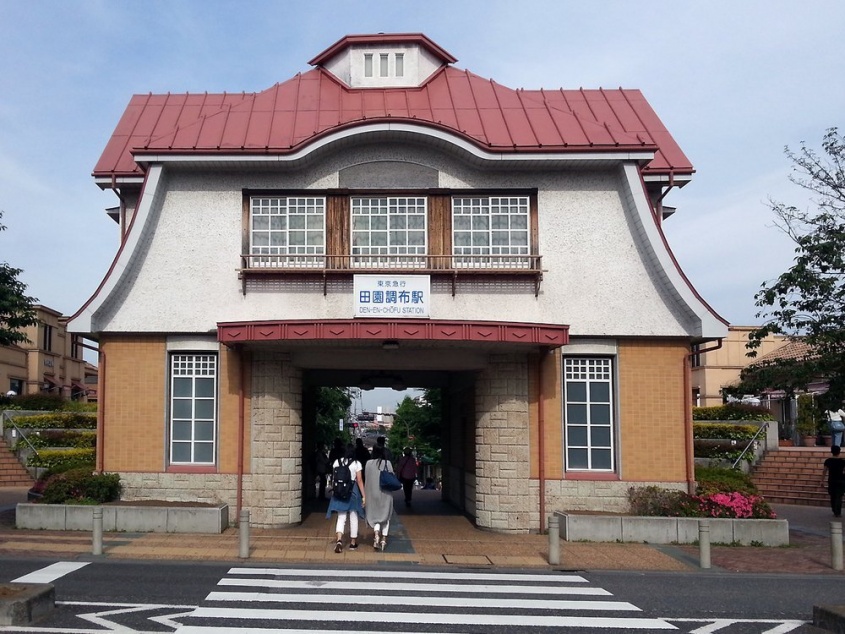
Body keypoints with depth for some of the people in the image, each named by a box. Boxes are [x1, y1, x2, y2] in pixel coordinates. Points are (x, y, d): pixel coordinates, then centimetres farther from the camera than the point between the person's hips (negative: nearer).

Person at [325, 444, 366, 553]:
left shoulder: (336, 462, 3)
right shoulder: (356, 464, -5)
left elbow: (334, 478, 6)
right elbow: (359, 481, -7)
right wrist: (364, 495, -4)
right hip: (353, 491, -2)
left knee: (341, 517, 3)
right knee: (353, 518, 11)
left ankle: (339, 540, -19)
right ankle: (353, 543, 19)